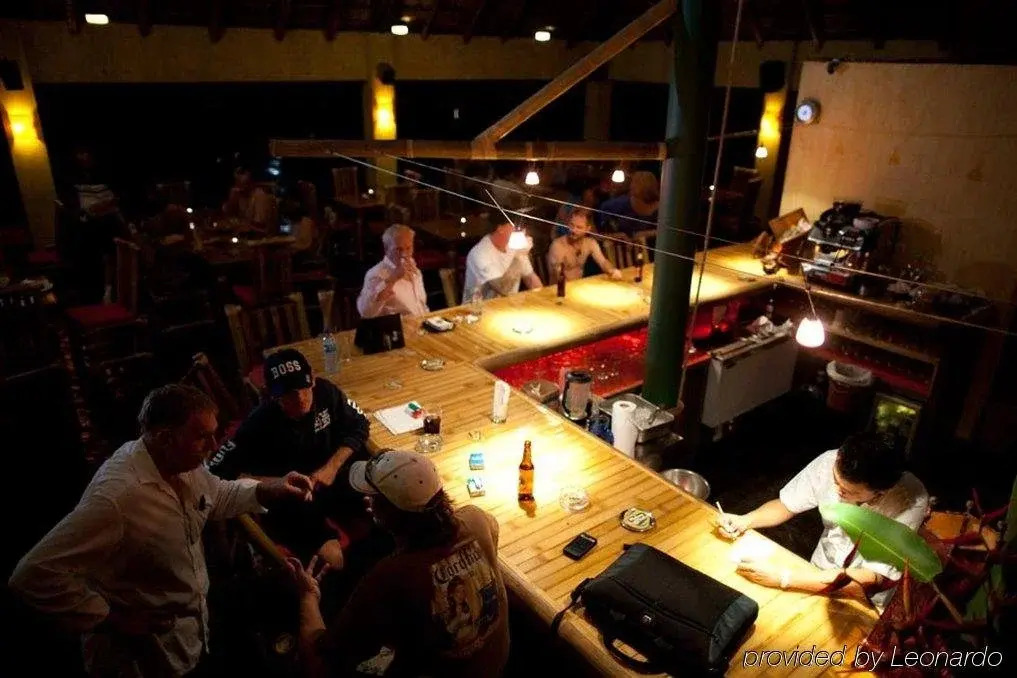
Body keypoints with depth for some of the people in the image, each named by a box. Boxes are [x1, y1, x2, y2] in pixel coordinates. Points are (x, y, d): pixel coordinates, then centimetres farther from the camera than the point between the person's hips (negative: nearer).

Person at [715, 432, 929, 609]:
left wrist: (783, 578, -37)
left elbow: (869, 582, -32)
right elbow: (786, 506, -3)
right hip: (817, 576, 3)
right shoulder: (829, 463, -21)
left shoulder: (911, 501, -30)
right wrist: (744, 521, -23)